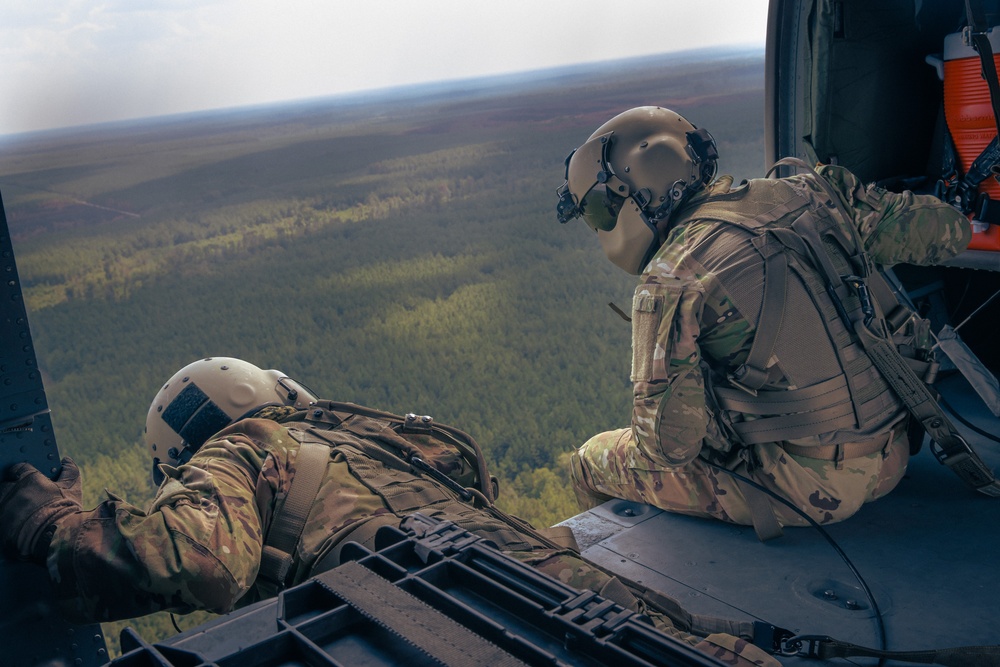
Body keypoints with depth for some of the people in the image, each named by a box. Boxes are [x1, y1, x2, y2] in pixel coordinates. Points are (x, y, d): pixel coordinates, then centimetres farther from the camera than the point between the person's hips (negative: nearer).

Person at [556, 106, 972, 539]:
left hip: (810, 487, -7)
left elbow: (668, 444, -16)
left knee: (594, 461, 9)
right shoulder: (802, 193, 1)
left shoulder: (672, 280, -17)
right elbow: (949, 229, 9)